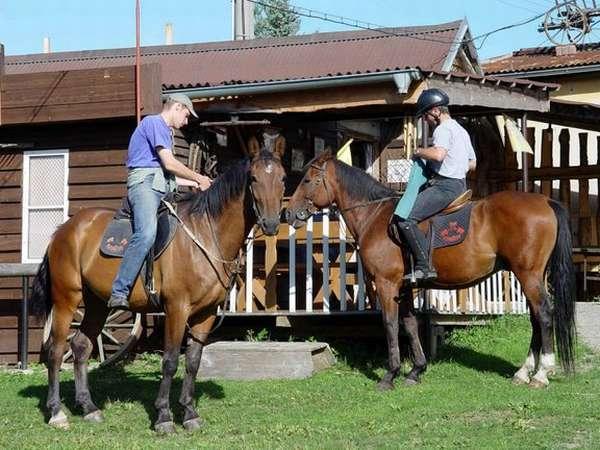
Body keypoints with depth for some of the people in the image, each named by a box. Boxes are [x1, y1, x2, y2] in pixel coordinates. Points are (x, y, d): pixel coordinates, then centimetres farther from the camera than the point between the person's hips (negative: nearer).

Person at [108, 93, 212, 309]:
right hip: (145, 182, -11)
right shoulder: (154, 123, 0)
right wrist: (198, 178, 3)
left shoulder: (165, 131, 31)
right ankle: (119, 292, -37)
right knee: (146, 234, -31)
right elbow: (169, 163, -8)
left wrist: (195, 184, 28)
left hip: (163, 190, 11)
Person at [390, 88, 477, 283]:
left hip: (444, 186, -11)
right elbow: (472, 164, 31)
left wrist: (418, 152, -13)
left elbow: (438, 153, -29)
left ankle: (424, 267, -25)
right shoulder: (461, 130, 23)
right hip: (459, 184, 11)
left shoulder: (443, 129, -10)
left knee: (404, 218, -20)